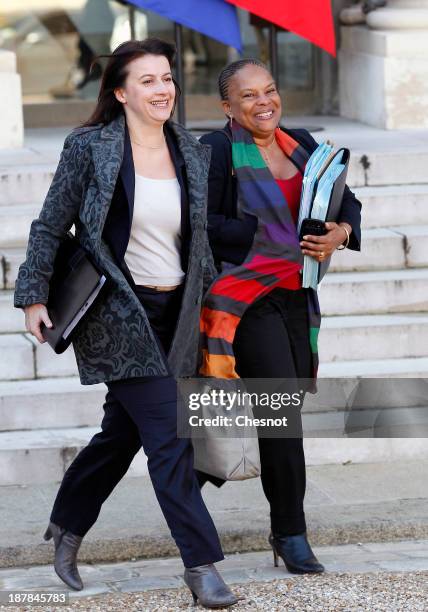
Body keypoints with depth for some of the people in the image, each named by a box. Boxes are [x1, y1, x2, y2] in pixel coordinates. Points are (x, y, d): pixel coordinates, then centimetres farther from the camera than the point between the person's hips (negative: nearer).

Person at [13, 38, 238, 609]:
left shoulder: (193, 155, 7)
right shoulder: (89, 148, -6)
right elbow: (50, 226, 1)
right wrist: (35, 296, -3)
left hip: (173, 316, 5)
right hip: (118, 315, -5)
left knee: (123, 431, 15)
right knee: (168, 434, -10)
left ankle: (66, 527, 36)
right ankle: (201, 563, -6)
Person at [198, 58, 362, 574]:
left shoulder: (301, 145, 13)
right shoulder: (217, 151, -6)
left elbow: (346, 202, 17)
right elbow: (203, 224, -12)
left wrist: (340, 233, -5)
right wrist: (262, 235, -17)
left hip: (296, 297, 7)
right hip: (246, 295, -7)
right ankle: (290, 533, -2)